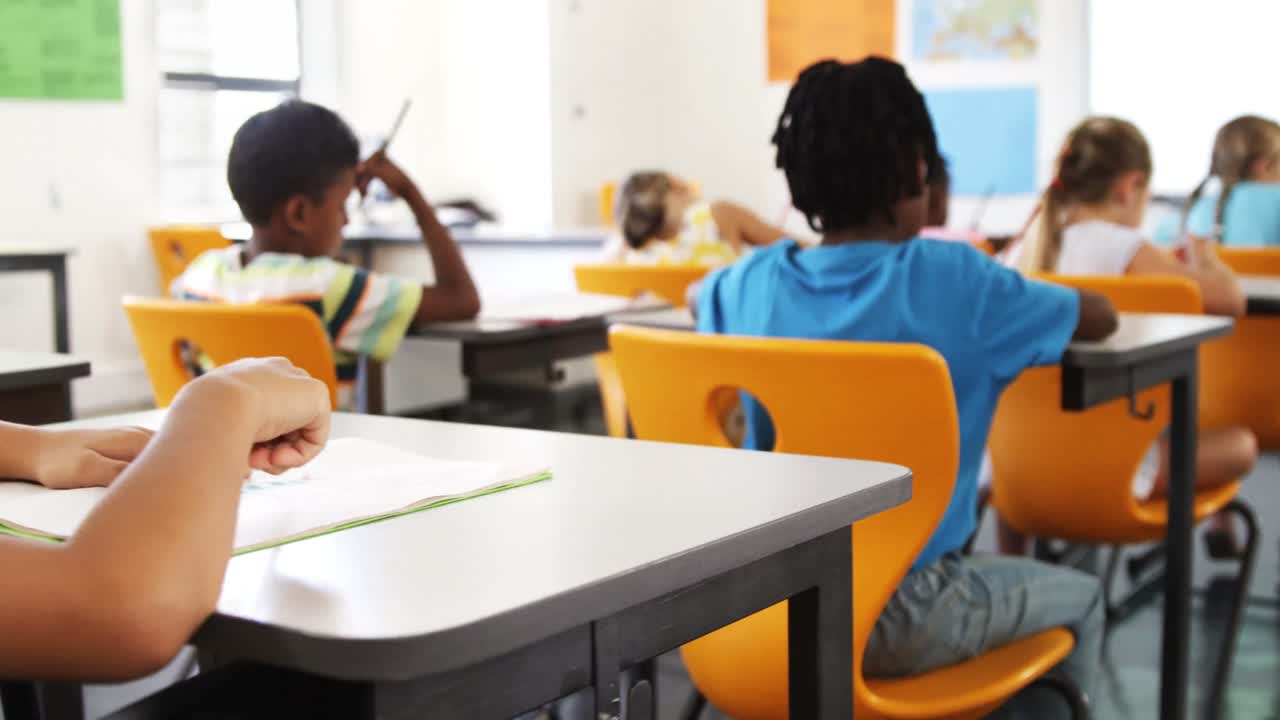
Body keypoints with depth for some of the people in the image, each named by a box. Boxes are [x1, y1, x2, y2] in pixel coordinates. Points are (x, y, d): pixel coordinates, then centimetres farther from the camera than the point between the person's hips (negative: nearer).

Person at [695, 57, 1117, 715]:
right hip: (901, 624, -5)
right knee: (1078, 599, 24)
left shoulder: (751, 284, -4)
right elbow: (1101, 317, 2)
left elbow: (699, 299, 22)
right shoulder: (953, 282, -15)